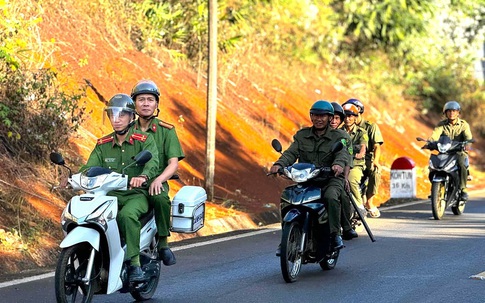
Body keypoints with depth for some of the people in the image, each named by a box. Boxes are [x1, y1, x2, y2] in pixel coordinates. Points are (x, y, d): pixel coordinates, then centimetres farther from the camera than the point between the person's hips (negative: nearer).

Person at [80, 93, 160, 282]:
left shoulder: (144, 140, 2)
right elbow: (91, 166, 4)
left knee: (127, 215, -37)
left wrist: (143, 176, -41)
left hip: (136, 195, -4)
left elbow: (152, 160, -17)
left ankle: (134, 262, -29)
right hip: (110, 195, 4)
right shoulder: (103, 145, 16)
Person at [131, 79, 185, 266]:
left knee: (160, 199, -38)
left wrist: (159, 179, -23)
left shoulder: (166, 130, 7)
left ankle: (163, 243, -22)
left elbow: (173, 163, -2)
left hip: (155, 183, -2)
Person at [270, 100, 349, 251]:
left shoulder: (337, 137, 5)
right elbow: (291, 153, 0)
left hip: (330, 178, -3)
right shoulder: (302, 135, 14)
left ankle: (335, 233, -21)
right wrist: (279, 164, -22)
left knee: (331, 197, -35)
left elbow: (342, 153, -14)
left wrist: (338, 164, -39)